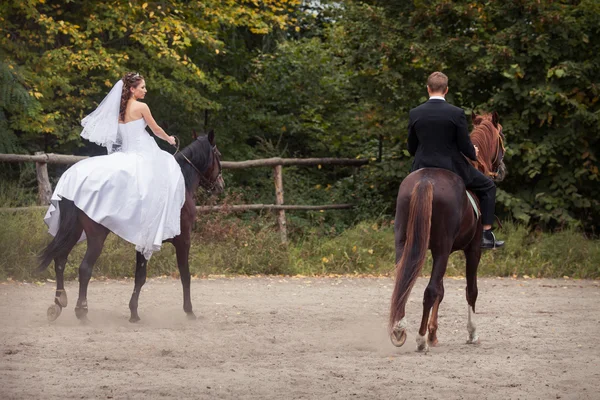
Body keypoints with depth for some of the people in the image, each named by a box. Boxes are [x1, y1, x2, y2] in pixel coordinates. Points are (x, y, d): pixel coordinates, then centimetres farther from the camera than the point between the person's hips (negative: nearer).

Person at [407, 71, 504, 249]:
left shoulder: (414, 114, -6)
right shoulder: (456, 113, -14)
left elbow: (411, 148, 4)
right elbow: (465, 146, -10)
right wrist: (474, 153, 14)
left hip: (422, 168, 3)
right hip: (452, 168, -3)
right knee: (488, 187, 19)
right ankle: (487, 236, 14)